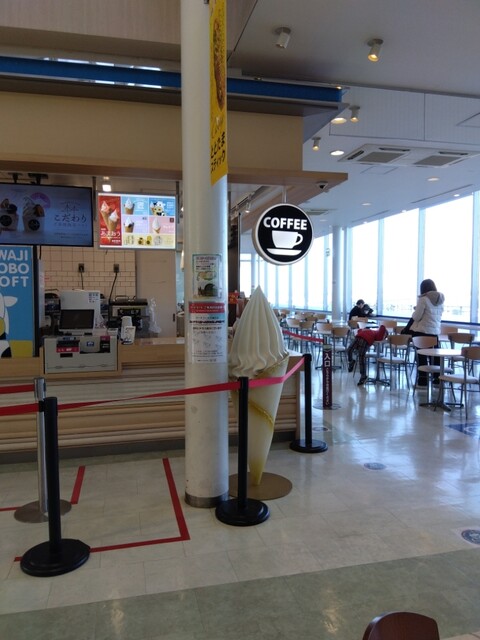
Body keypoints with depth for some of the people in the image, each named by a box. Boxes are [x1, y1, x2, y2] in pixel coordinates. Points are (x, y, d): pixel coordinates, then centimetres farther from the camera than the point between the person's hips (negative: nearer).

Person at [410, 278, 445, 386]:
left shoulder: (423, 299, -12)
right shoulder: (440, 299, 9)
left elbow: (416, 317, -10)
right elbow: (439, 315, 18)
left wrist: (415, 310, 9)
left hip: (422, 331, -6)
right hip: (435, 331, 6)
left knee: (422, 356, 0)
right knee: (435, 355, 11)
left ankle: (423, 380, 2)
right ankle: (437, 379, 16)